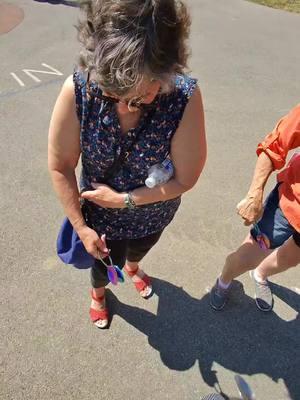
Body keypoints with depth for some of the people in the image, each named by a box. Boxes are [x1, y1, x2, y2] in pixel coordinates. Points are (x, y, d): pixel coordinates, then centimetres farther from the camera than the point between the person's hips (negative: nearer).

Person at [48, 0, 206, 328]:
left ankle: (132, 267, 74)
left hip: (154, 213, 1)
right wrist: (81, 227, -14)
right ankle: (98, 293, 65)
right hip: (101, 213, -1)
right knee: (105, 263, 26)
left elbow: (185, 178, -23)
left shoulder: (186, 97, -33)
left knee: (139, 249, 34)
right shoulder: (77, 91, -32)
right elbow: (60, 167, -19)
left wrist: (123, 199, -22)